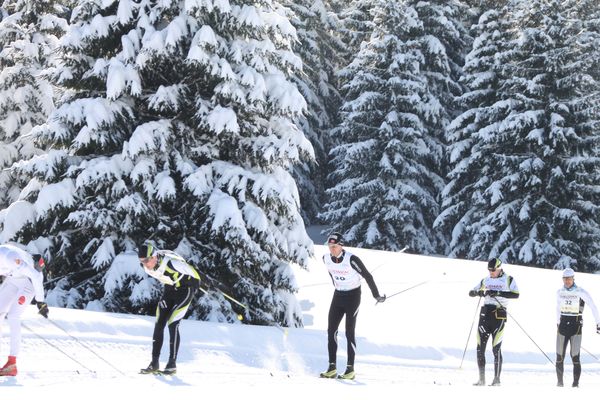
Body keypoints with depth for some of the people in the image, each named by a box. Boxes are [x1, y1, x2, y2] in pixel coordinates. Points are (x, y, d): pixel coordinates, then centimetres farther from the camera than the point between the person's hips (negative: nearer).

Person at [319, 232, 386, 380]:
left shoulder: (351, 259, -23)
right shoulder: (326, 259, -5)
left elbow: (367, 276, -14)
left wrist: (376, 296, -7)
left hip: (353, 296, -6)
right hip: (338, 296, 6)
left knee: (349, 332, -7)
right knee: (331, 330, -1)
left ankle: (350, 369, -3)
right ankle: (332, 368, 4)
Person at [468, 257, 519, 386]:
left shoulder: (508, 279, 3)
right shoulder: (486, 280, 16)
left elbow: (515, 294, -11)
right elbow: (471, 292, 17)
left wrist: (499, 293, -22)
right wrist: (478, 292, -7)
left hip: (499, 315, -5)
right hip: (485, 313, 5)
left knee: (496, 349, -8)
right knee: (480, 348, 1)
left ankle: (497, 379, -1)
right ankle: (481, 379, 7)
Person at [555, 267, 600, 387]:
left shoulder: (581, 292, -8)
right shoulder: (560, 292, 6)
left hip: (576, 326, -4)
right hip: (562, 326, 4)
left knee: (575, 357, -9)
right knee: (559, 357, 0)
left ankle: (576, 382, -1)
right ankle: (560, 381, 11)